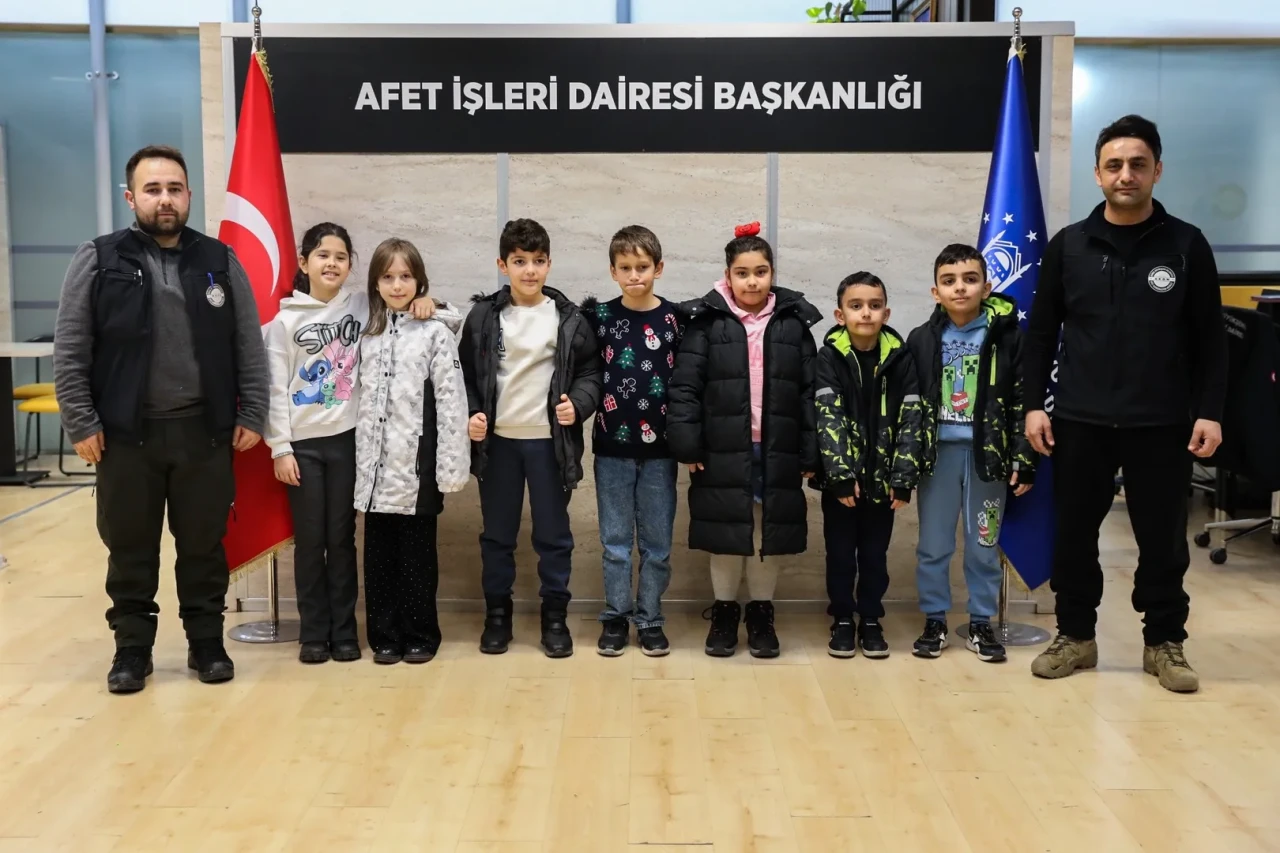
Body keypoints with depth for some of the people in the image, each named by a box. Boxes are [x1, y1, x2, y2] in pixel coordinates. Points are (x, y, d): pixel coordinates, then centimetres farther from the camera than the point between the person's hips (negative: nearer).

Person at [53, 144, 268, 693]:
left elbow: (250, 347, 6)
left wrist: (252, 415, 1)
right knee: (130, 549, 9)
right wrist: (81, 424, -6)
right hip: (126, 434, -1)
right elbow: (70, 353, -1)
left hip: (205, 431, 1)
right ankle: (131, 649, 23)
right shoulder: (98, 261, 0)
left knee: (204, 545, 10)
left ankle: (207, 643, 24)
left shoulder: (220, 261, 5)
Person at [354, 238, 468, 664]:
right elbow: (364, 400, 13)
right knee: (378, 554, 9)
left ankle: (420, 636, 17)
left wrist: (451, 467, -15)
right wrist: (362, 459, 7)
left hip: (417, 464, -4)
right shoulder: (368, 334, 10)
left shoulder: (435, 332, -6)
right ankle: (385, 635, 19)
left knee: (417, 553, 5)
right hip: (376, 465, 4)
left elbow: (452, 401, -11)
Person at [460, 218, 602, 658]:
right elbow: (466, 375, 5)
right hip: (498, 440, 1)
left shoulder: (569, 319, -2)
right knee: (497, 534, 12)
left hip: (549, 441, -1)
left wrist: (579, 404, -15)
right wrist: (470, 415, -9)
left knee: (553, 534, 8)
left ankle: (555, 616, 21)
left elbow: (590, 372, 2)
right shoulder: (483, 316, 0)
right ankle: (497, 613, 26)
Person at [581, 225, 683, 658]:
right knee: (615, 539, 9)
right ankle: (615, 617, 20)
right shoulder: (598, 316, 1)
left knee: (657, 540, 8)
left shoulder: (675, 318, -1)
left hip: (659, 447, 0)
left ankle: (650, 619, 20)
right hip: (612, 446, 0)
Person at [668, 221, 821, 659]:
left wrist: (811, 455, -2)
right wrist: (686, 445, -12)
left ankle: (761, 614, 26)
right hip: (722, 452, -1)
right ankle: (724, 613, 25)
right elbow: (684, 387, -5)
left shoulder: (793, 323, 3)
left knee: (768, 536, 10)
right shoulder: (706, 322, -3)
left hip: (776, 453, 1)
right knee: (727, 536, 9)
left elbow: (809, 392, 2)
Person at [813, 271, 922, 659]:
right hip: (840, 477, -1)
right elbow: (828, 418, -14)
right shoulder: (829, 357, -8)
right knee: (840, 553, 9)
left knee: (875, 553, 12)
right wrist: (841, 475, -20)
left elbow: (910, 420, -4)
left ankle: (871, 622, 25)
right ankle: (842, 622, 23)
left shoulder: (900, 358, -3)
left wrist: (903, 478, -10)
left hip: (881, 477, 1)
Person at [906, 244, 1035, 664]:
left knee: (983, 545, 9)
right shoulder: (922, 340, 2)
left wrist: (1023, 461, -5)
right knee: (933, 544, 8)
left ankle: (981, 623, 21)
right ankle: (935, 620, 21)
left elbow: (1021, 402, -1)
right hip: (937, 451, 1)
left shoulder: (1007, 336, -1)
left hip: (987, 452, -1)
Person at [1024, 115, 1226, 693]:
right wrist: (1034, 404, 1)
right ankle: (1076, 635, 23)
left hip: (1162, 425, -1)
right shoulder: (1067, 246, 4)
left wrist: (1209, 412, -4)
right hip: (1080, 423, 1)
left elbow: (1210, 339, 2)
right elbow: (1041, 333, 7)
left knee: (1163, 540, 7)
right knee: (1074, 534, 8)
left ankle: (1164, 642, 23)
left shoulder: (1187, 245, 1)